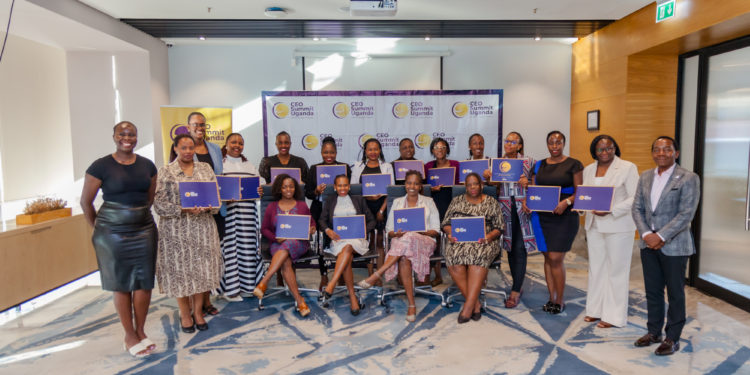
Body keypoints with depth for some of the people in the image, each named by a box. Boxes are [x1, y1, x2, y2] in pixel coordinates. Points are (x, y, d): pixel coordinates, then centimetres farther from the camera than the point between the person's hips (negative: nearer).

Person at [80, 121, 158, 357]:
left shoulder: (147, 165, 6)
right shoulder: (101, 166, -6)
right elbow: (85, 201, 0)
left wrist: (138, 215, 13)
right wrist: (98, 228, 4)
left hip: (144, 230, 4)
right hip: (112, 233, -3)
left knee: (144, 282, 5)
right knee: (121, 284, 5)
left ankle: (140, 331, 23)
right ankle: (130, 336, 18)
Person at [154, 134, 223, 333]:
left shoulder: (205, 168, 9)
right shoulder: (165, 172, -1)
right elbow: (159, 204, -7)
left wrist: (209, 206, -13)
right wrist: (183, 209, -20)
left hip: (203, 228, 3)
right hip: (177, 230, -2)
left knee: (202, 268, 7)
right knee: (180, 269, 4)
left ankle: (198, 311, 23)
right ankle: (185, 314, 21)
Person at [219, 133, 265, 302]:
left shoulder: (249, 165, 20)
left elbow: (261, 182, 18)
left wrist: (260, 191, -5)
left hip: (247, 210, 5)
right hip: (227, 209, -5)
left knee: (247, 244, 4)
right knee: (230, 245, -5)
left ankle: (246, 283, 17)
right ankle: (230, 288, 4)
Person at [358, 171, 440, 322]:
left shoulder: (428, 202, 14)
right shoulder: (397, 202, 19)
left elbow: (436, 230, 8)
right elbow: (389, 230, 14)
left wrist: (422, 232, -13)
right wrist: (397, 234, -9)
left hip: (424, 241, -1)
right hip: (401, 241, 1)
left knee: (409, 239, -39)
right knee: (403, 258, -37)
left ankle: (376, 275, -38)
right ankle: (411, 304, -31)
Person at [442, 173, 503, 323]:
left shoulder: (491, 202, 16)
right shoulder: (456, 201, 21)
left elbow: (498, 228, 10)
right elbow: (446, 223, 17)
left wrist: (489, 236, -11)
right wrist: (450, 233, -5)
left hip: (483, 242, -1)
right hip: (459, 240, 2)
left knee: (478, 255, -38)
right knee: (453, 260, -33)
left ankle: (468, 306, -37)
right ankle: (475, 304, -25)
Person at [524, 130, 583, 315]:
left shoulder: (573, 164, 0)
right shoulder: (539, 165, 13)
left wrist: (566, 202, -21)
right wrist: (526, 201, -5)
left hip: (564, 217, -4)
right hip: (542, 216, 4)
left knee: (556, 258, -7)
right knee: (548, 258, 8)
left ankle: (559, 301, 8)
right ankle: (551, 298, 19)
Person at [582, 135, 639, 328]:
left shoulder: (628, 168, -5)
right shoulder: (588, 170, 12)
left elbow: (635, 198, -10)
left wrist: (611, 211, -21)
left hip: (618, 226, -5)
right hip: (594, 225, 6)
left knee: (616, 270, 0)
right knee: (596, 268, 11)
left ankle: (614, 316, 10)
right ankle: (595, 309, 22)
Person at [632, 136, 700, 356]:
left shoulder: (688, 179, -8)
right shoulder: (645, 177, 8)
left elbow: (686, 213, -15)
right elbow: (637, 208, 5)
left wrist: (661, 236, -19)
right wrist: (646, 234, -9)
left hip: (674, 245, -5)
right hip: (648, 244, 5)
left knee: (675, 293, 7)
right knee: (652, 290, 14)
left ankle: (673, 338, 19)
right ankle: (654, 332, 28)